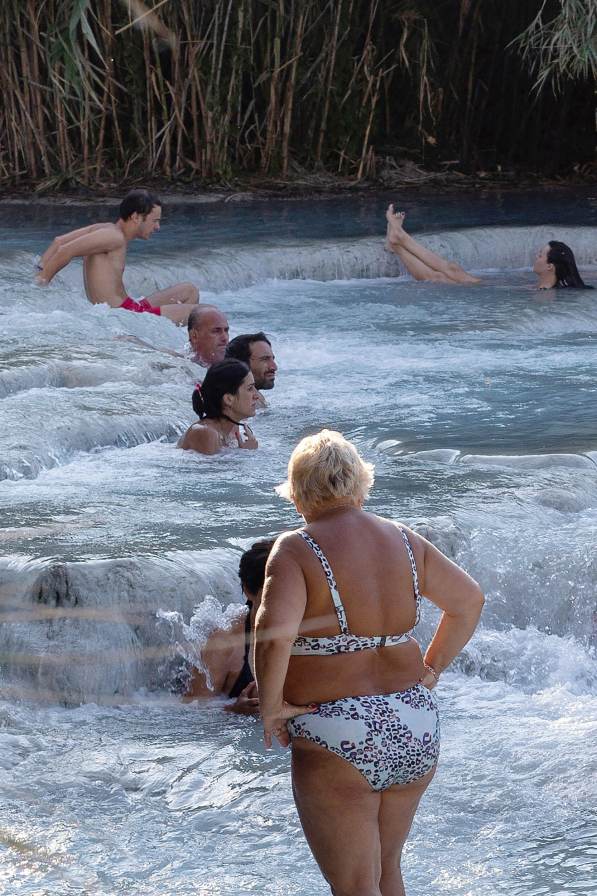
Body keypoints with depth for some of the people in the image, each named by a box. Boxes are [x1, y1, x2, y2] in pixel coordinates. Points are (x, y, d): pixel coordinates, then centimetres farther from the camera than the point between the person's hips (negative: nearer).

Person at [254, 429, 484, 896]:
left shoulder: (297, 550, -14)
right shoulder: (402, 539, 4)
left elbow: (274, 635, -28)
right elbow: (469, 600, 14)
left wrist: (271, 705, -14)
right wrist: (430, 672, 19)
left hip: (337, 739, -6)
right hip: (415, 728, 6)